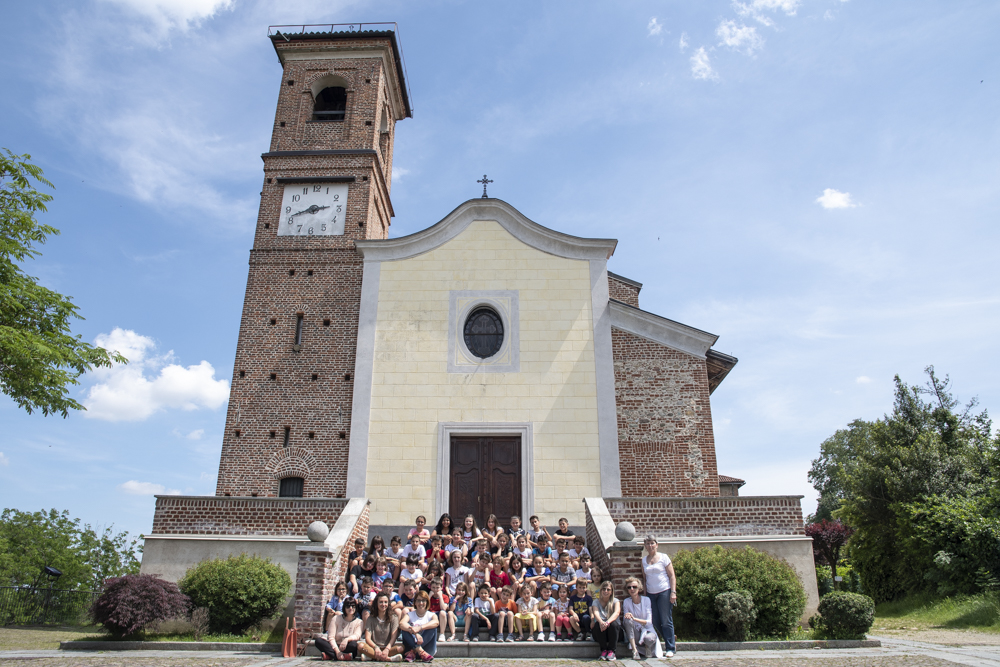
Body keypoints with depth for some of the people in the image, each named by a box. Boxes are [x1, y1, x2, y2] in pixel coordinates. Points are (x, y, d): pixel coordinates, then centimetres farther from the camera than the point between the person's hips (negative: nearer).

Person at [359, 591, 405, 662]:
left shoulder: (393, 618, 8)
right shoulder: (371, 619, 9)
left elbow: (393, 637, -2)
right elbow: (368, 638, -2)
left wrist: (387, 649, -22)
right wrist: (376, 647, -22)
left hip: (389, 648, -1)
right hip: (374, 648, 1)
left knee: (401, 648, -31)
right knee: (360, 645, -30)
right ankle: (387, 658, -37)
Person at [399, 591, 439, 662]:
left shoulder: (431, 615, 8)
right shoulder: (410, 615, 8)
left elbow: (436, 622, -20)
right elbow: (401, 623, -17)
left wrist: (419, 628, -36)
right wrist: (415, 633, -36)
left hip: (427, 648, 0)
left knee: (432, 628, -23)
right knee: (405, 627, -21)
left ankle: (412, 652, -29)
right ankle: (420, 651, -36)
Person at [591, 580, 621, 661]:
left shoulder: (615, 601, 5)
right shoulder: (596, 602, 7)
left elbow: (617, 612, -17)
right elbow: (596, 613, -15)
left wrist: (607, 622, -38)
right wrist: (601, 622, -40)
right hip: (600, 633, 0)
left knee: (613, 624, -32)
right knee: (598, 624, -31)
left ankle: (611, 651, -18)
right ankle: (603, 650, -17)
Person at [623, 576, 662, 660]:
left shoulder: (646, 600, -8)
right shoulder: (626, 602, -3)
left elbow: (649, 621, -15)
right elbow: (625, 622, -3)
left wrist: (634, 618, -31)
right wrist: (627, 618, -28)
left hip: (647, 630, -1)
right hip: (635, 632, 1)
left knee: (649, 638, -38)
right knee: (628, 619, -30)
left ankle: (648, 647, 1)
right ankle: (634, 650, -27)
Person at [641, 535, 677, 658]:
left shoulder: (663, 557, -1)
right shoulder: (644, 560, 10)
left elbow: (672, 576, -3)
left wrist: (673, 592, -11)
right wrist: (644, 594, 9)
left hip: (664, 592, -4)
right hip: (650, 594, 4)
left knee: (666, 621, -4)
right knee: (655, 622, 3)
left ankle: (670, 648, 4)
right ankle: (670, 642, 20)